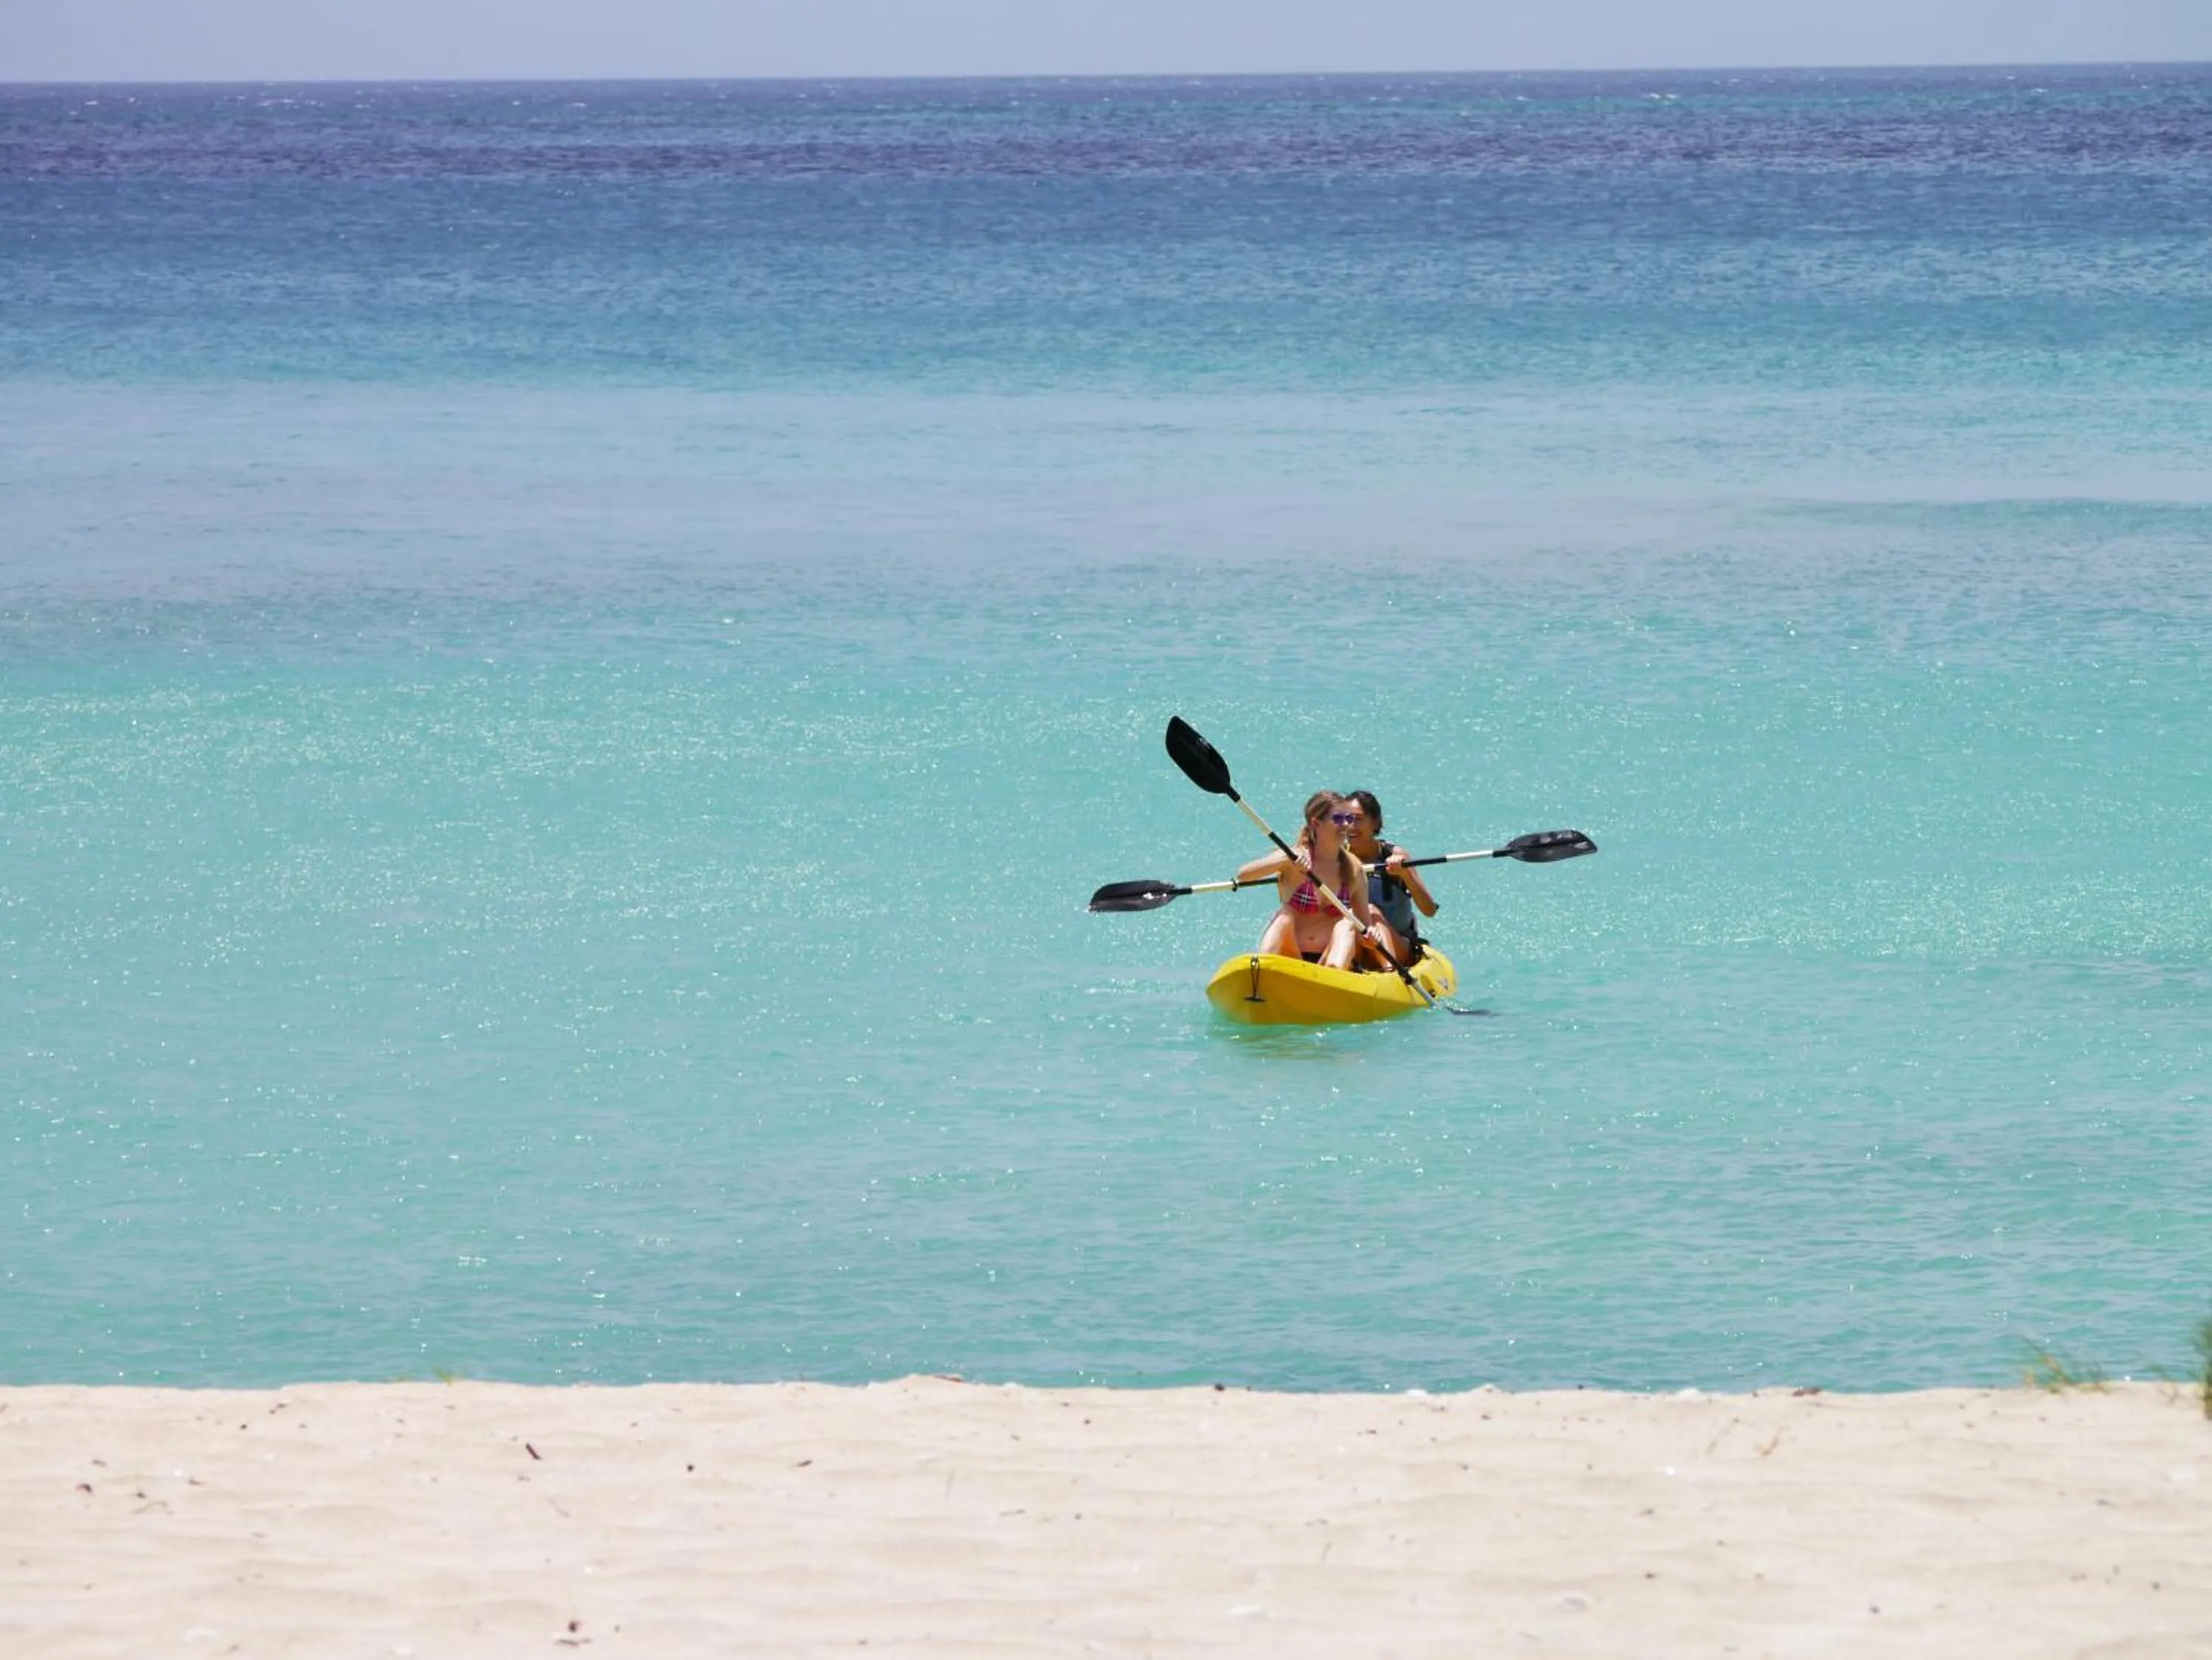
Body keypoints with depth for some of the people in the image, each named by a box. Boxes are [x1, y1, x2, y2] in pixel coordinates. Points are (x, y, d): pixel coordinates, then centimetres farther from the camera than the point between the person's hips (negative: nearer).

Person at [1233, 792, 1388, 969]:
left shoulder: (1352, 867, 6)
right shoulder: (1297, 856, -4)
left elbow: (1365, 925, 10)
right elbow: (1242, 875, -19)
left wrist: (1371, 934, -15)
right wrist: (1286, 860, -33)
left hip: (1328, 961, 3)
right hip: (1291, 960, -2)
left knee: (1346, 925, -21)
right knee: (1284, 915, -25)